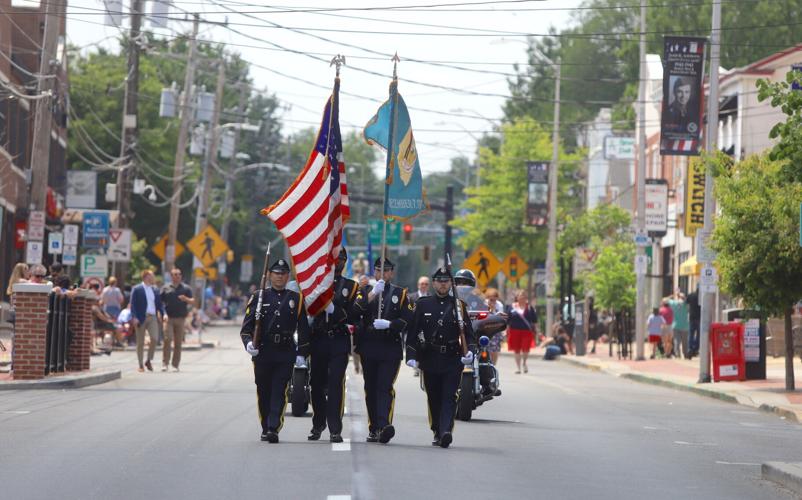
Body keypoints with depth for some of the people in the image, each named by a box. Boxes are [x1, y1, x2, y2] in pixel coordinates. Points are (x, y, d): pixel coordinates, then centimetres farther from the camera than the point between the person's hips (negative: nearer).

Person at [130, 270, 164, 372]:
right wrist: (135, 317, -16)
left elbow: (159, 304, 16)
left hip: (152, 318, 4)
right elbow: (133, 304, -6)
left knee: (155, 339, -13)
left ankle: (149, 361, 5)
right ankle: (141, 365, 10)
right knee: (140, 342, 2)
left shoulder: (155, 290, 14)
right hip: (141, 318, -4)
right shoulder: (137, 289, -1)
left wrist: (161, 315, 1)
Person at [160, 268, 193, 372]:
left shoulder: (186, 288, 10)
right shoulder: (166, 288, 7)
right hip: (168, 318, -2)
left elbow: (192, 302, 7)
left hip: (181, 318, 2)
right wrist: (163, 314, -6)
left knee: (178, 342, 3)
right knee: (167, 339, -13)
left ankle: (175, 365, 9)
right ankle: (165, 363, -9)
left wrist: (186, 299, -15)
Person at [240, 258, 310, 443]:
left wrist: (302, 353, 3)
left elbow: (303, 328, 9)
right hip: (262, 352, 1)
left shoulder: (296, 298, 8)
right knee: (263, 392, 6)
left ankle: (274, 428, -15)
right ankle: (265, 428, 18)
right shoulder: (258, 297, 6)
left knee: (280, 391, -9)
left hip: (286, 353, -1)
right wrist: (248, 342, -16)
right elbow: (247, 324, 2)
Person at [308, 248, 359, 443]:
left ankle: (335, 430, -12)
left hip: (339, 341, -2)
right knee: (317, 384, 7)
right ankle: (318, 425, 24)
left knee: (336, 383, -11)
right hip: (318, 340, 2)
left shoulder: (351, 286, 8)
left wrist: (334, 310, -18)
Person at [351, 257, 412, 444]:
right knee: (371, 388, 7)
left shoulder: (400, 294, 8)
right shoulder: (365, 291, 11)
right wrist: (372, 294, -16)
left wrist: (388, 324, -17)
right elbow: (354, 314, -7)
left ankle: (384, 425, -26)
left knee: (385, 387, -15)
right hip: (368, 348, 2)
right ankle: (374, 429, 15)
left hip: (391, 349, -2)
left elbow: (408, 320, -1)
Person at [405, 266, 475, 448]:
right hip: (430, 360, 1)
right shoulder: (423, 304, 7)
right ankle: (438, 433, 18)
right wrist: (411, 356, -3)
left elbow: (468, 333, 6)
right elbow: (413, 332, 5)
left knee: (450, 397, -12)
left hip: (453, 360, -1)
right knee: (434, 398, 7)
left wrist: (469, 352, -11)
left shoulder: (458, 305, 6)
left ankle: (446, 431, -23)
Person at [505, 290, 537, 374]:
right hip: (515, 331, 0)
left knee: (525, 349, -8)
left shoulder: (529, 308, 5)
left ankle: (524, 363, 19)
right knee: (517, 350, 4)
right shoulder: (511, 307, 3)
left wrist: (535, 329, 9)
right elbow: (507, 320, 6)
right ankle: (518, 367, 15)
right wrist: (507, 330, 3)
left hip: (527, 331, 0)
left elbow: (534, 320, 12)